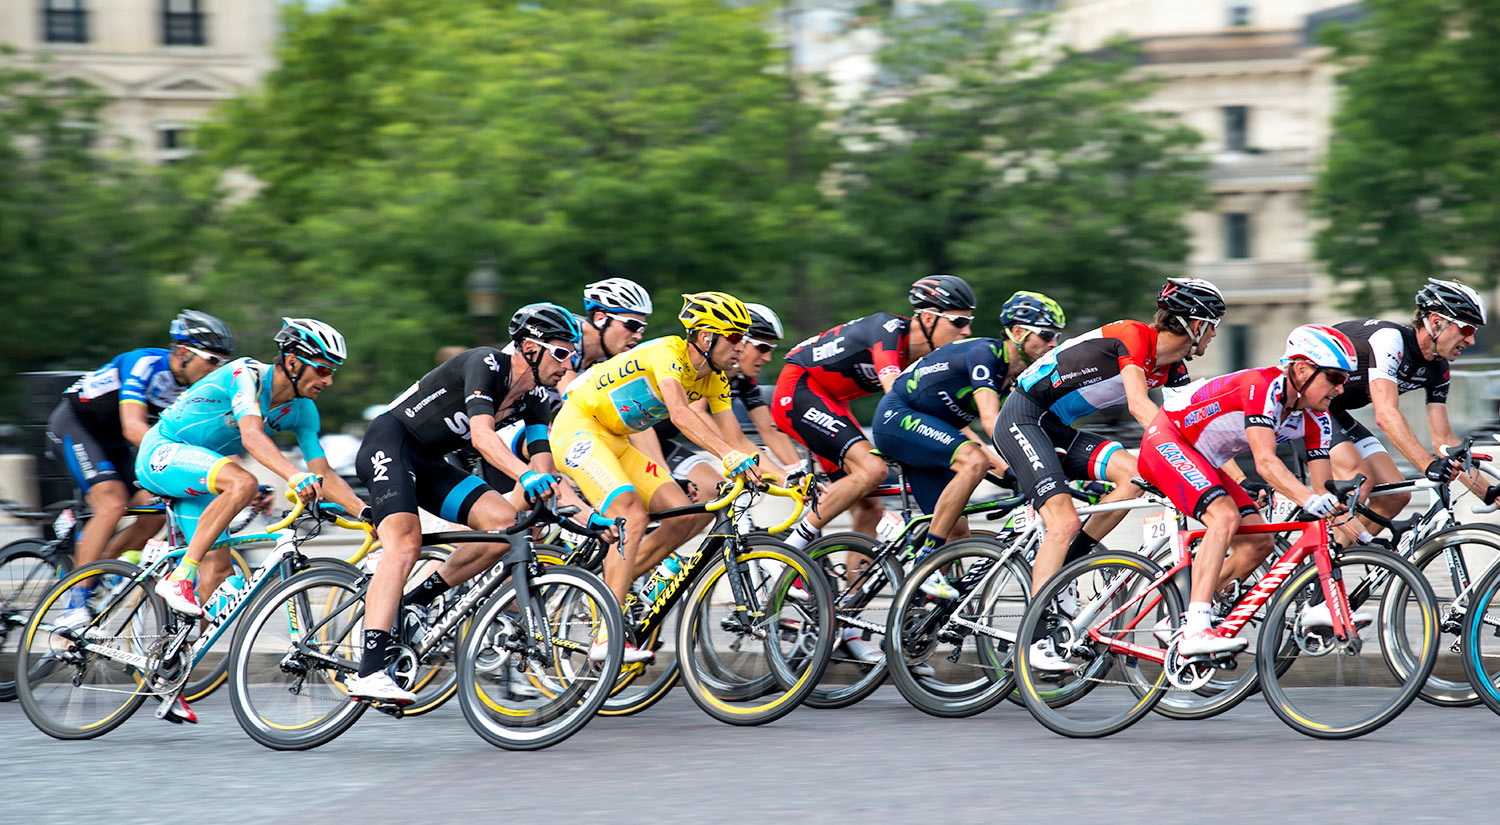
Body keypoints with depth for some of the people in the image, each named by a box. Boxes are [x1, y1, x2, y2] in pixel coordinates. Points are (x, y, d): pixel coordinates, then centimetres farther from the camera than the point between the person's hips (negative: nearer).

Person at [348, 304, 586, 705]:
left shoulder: (533, 399, 4)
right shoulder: (486, 363, -20)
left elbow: (545, 465, -3)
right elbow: (482, 435, -34)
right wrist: (526, 475, -50)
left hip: (428, 462, 8)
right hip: (389, 442, -8)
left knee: (505, 521, -13)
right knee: (405, 542, -29)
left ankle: (417, 601, 0)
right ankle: (369, 672, -38)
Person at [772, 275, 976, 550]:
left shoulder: (926, 356, 1)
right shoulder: (889, 329, -24)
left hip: (830, 401, 9)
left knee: (868, 512, 0)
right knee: (872, 469, -26)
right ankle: (795, 545, -19)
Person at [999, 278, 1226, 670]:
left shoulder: (1170, 368, 7)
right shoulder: (1133, 336, -19)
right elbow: (1139, 405, -32)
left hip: (1058, 429, 9)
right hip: (1022, 419, -9)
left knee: (1134, 474, -12)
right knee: (1065, 522, -20)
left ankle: (1063, 565, -2)